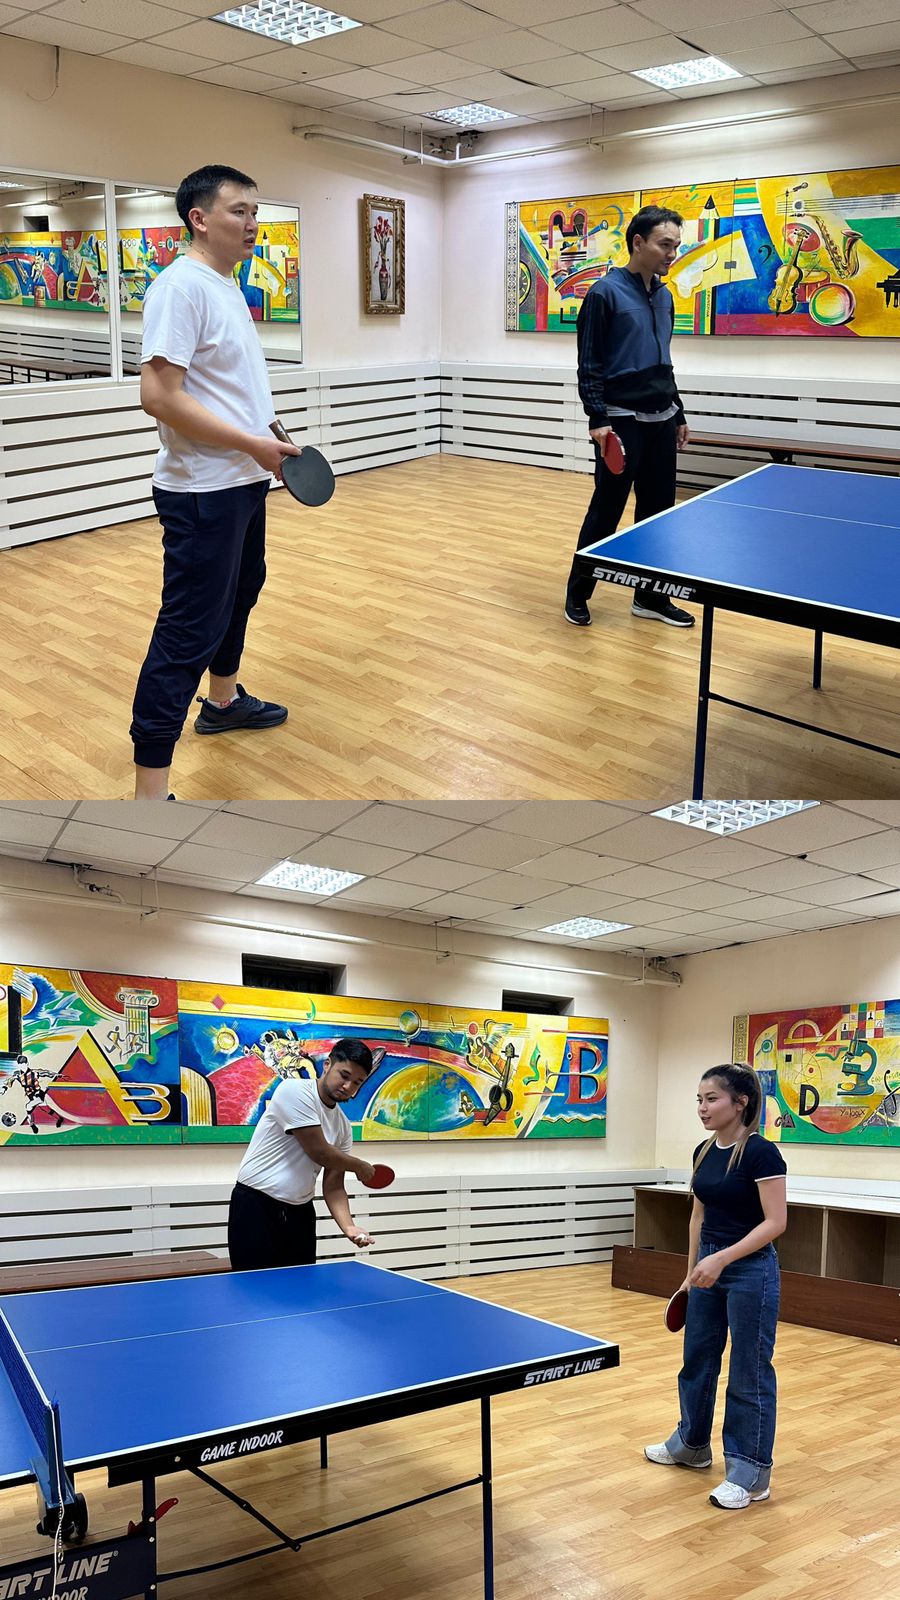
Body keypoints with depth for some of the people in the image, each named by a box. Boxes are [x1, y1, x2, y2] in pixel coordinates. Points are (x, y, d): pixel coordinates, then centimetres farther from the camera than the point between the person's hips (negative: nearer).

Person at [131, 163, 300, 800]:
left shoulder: (228, 287, 13)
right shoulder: (182, 286, -17)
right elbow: (160, 395, -24)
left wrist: (269, 438, 11)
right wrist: (252, 444, -21)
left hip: (244, 483, 10)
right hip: (203, 492, -10)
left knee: (241, 590, 25)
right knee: (189, 634, -10)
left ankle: (224, 699, 47)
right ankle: (149, 790, -6)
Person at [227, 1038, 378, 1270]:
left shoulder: (343, 1127, 7)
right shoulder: (294, 1091, -15)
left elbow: (333, 1186, 4)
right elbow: (319, 1152, -18)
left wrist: (348, 1226, -15)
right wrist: (360, 1167, -1)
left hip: (300, 1214, 7)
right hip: (256, 1208, -6)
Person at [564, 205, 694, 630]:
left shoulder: (664, 296, 13)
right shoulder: (606, 292, -9)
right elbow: (589, 364, -11)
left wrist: (677, 414, 20)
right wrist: (598, 419, -18)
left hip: (661, 420, 7)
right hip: (620, 420, -7)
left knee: (658, 510, 9)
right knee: (606, 511, -1)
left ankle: (650, 597, 19)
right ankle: (577, 594, 13)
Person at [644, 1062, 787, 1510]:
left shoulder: (760, 1152, -19)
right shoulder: (704, 1152, 4)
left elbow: (775, 1222, -21)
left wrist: (722, 1258, -27)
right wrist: (691, 1271, 17)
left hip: (750, 1271, -8)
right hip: (709, 1266, 8)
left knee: (749, 1372, 2)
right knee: (697, 1359, 19)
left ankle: (750, 1475, 15)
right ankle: (691, 1445, 38)